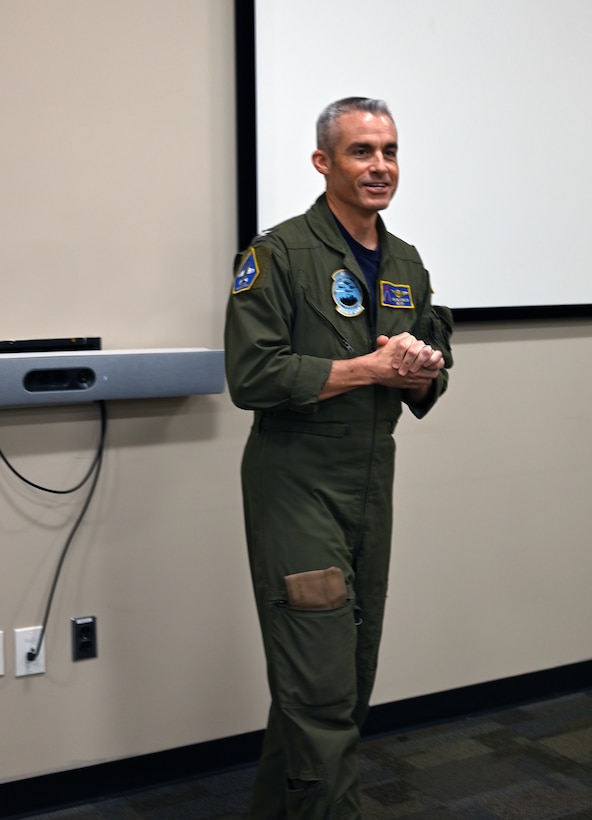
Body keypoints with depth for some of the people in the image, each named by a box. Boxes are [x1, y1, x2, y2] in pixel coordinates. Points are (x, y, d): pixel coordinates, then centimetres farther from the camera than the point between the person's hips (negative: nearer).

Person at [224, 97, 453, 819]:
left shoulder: (406, 265, 12)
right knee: (322, 687, -7)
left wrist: (419, 372, -9)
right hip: (297, 487, -7)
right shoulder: (280, 255, -10)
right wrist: (372, 366, -18)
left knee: (352, 678, 15)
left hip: (372, 485, 7)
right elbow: (252, 377, -19)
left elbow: (434, 380, 16)